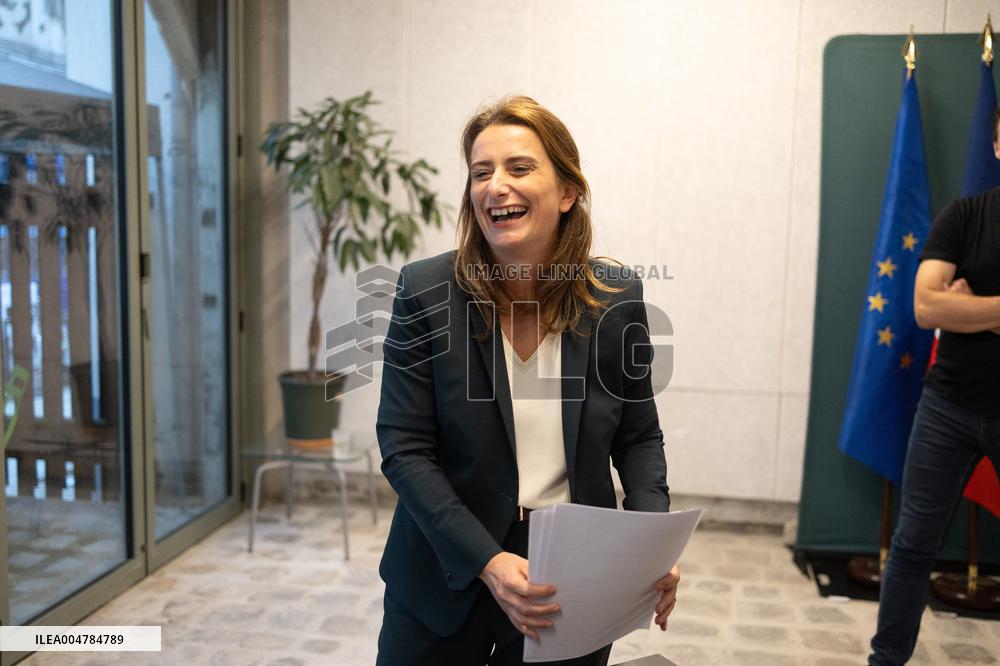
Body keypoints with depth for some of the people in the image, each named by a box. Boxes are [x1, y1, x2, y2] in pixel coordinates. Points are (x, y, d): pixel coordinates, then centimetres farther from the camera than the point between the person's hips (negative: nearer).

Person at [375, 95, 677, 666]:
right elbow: (404, 448, -12)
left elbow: (639, 438, 3)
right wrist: (486, 562, -22)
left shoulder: (618, 298, -7)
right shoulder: (425, 291, -12)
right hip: (448, 574, -1)